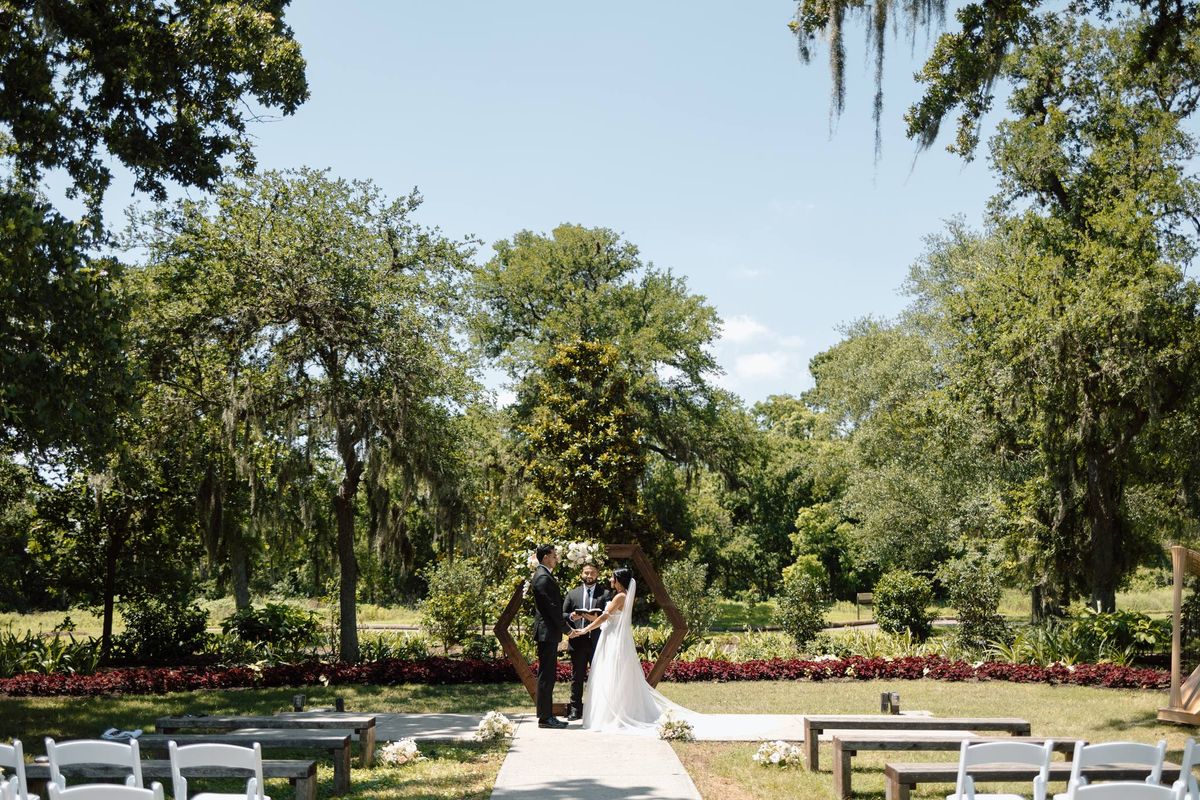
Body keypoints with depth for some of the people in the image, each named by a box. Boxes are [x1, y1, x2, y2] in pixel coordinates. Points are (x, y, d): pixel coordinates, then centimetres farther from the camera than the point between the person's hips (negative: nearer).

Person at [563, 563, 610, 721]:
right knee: (577, 677, 6)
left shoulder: (605, 593, 6)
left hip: (598, 641, -2)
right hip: (577, 641, 2)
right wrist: (571, 617, -9)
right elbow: (562, 615, 12)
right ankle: (575, 709, 12)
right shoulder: (572, 593, 13)